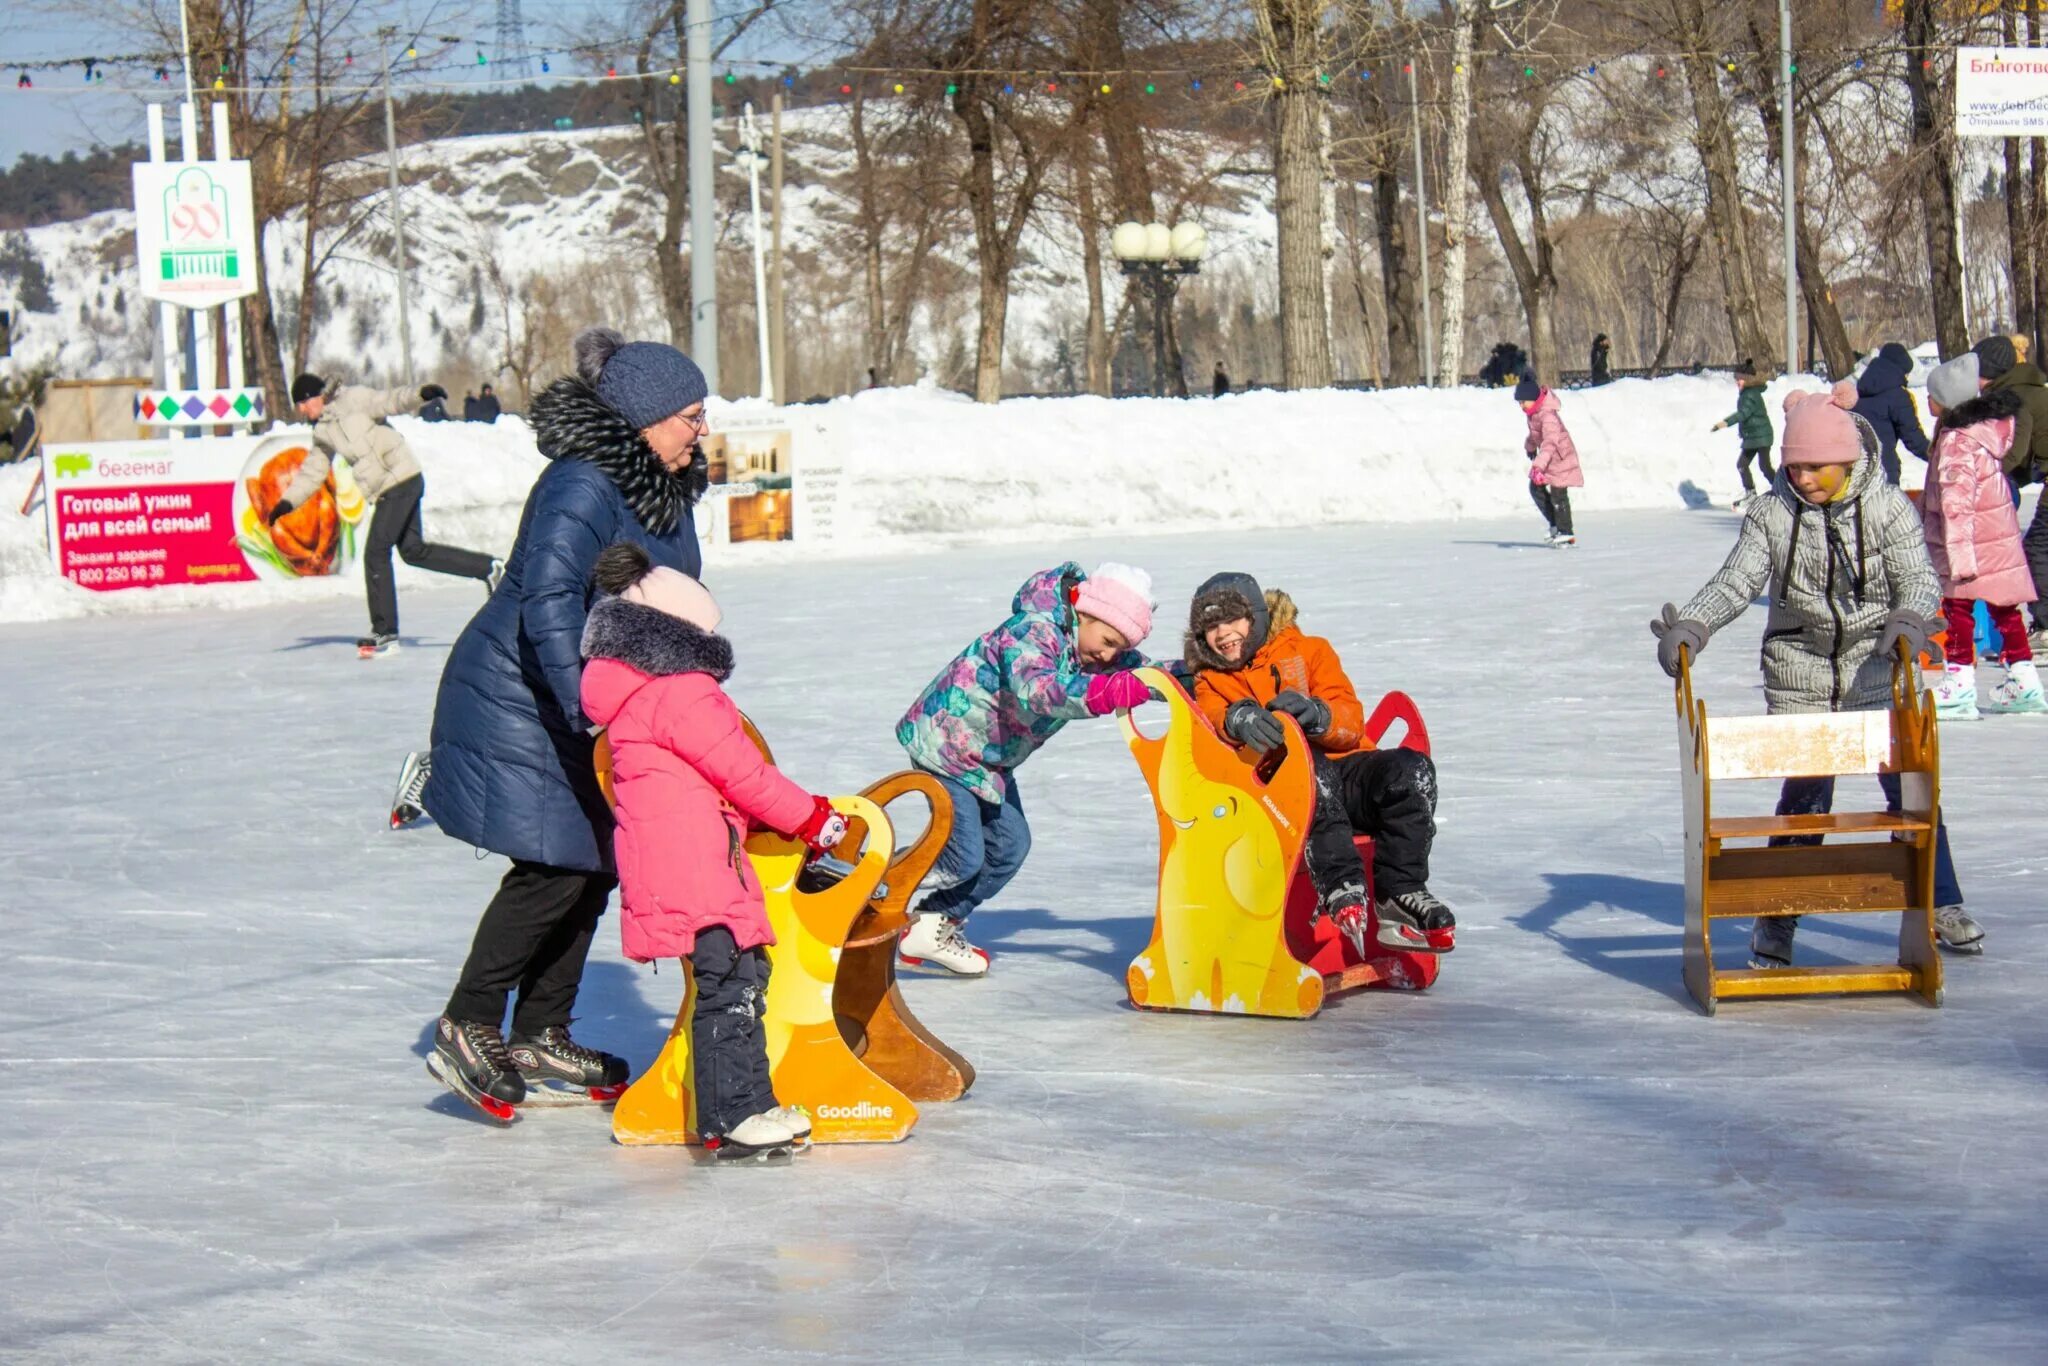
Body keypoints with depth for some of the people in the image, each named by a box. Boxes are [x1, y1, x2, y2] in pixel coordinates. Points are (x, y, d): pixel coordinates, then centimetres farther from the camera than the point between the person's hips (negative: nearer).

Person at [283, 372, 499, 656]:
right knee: (413, 550, 10)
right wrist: (287, 502, 18)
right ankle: (489, 568, 20)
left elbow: (389, 401, -18)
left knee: (376, 553, -9)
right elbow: (312, 472, 24)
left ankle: (385, 632, -5)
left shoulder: (353, 399, -6)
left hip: (401, 479, -9)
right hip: (387, 490, 9)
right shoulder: (323, 431, 17)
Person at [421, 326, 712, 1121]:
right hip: (520, 704, -9)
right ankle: (467, 1028, -2)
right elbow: (547, 609, -31)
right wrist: (591, 711, -38)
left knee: (594, 864, 9)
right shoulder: (581, 488, -23)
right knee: (552, 869, -13)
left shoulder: (666, 488, 7)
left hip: (598, 704, 10)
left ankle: (539, 1037, 20)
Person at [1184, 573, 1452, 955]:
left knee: (1412, 768, -28)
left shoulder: (1308, 651, 16)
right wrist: (1238, 719, -32)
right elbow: (1211, 719, -7)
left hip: (1345, 771, 2)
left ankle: (1400, 894, -28)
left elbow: (1352, 724, 1)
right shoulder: (1211, 682, 20)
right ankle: (1341, 889, -47)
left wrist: (1316, 715, -23)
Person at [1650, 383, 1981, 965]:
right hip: (1801, 675, 0)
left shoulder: (1889, 507, -7)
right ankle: (1776, 916, 9)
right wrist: (1690, 627, -28)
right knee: (1803, 794, -2)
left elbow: (1918, 580, -12)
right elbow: (1736, 582, -11)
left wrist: (1909, 621, -34)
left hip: (1878, 669, 0)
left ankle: (1940, 904, 17)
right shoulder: (1771, 513, -4)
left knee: (1908, 783, 3)